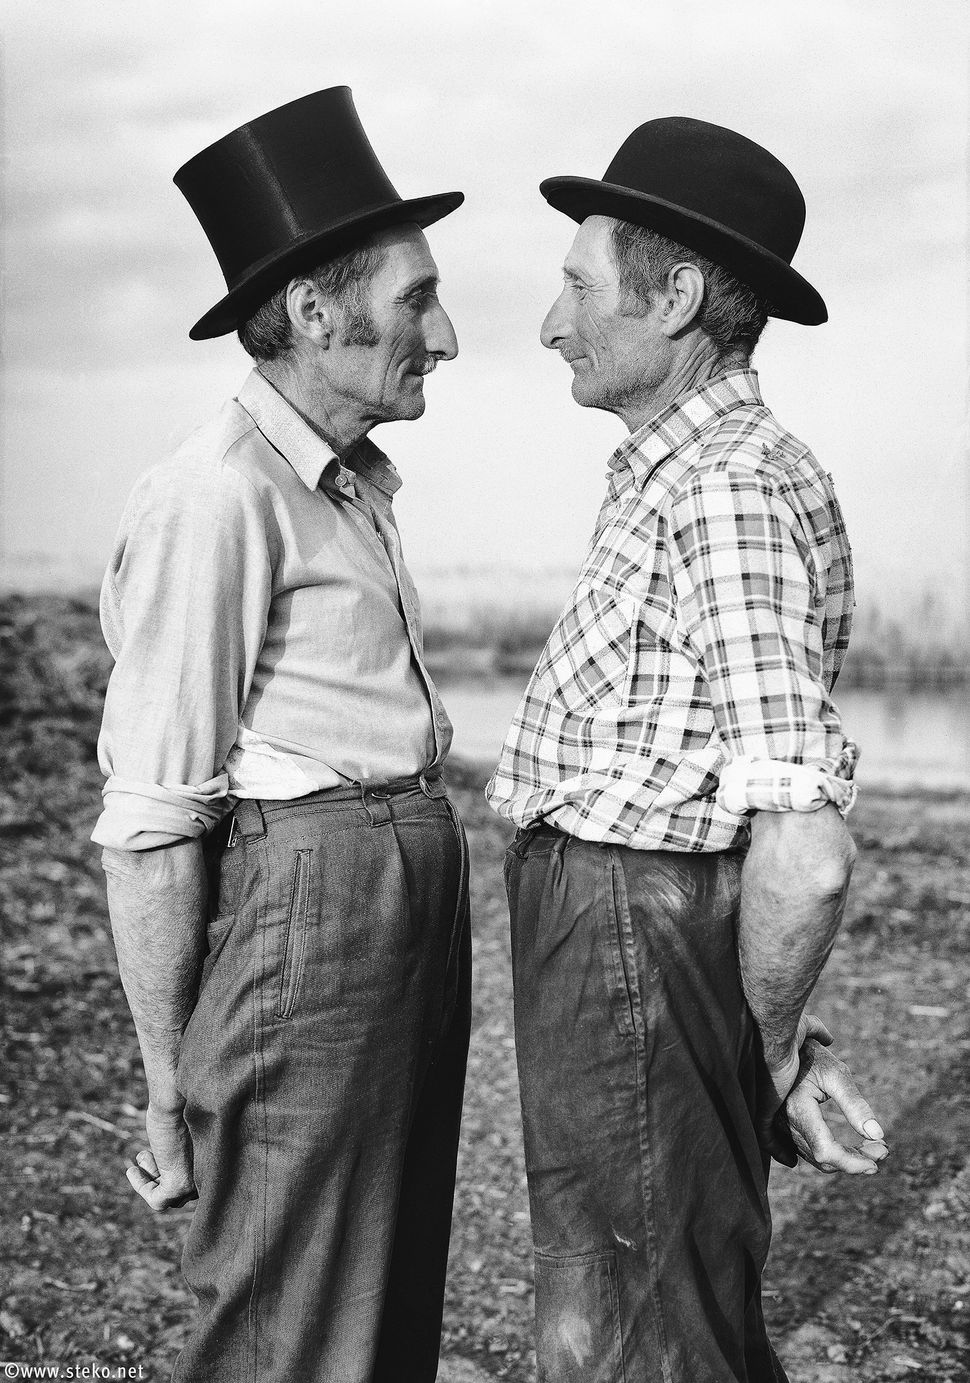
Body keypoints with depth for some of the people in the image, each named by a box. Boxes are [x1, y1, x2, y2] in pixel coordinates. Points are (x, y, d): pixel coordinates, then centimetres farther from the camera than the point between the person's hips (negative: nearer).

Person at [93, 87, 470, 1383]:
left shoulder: (356, 485, 15)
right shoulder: (214, 499, -14)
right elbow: (149, 820, -16)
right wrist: (169, 1088, -13)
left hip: (417, 888, 9)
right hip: (302, 910, -9)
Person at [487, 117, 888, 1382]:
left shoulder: (726, 493, -21)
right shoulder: (685, 472, 13)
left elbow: (804, 857, -29)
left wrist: (781, 1048, -12)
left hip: (635, 949, -10)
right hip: (618, 922, 10)